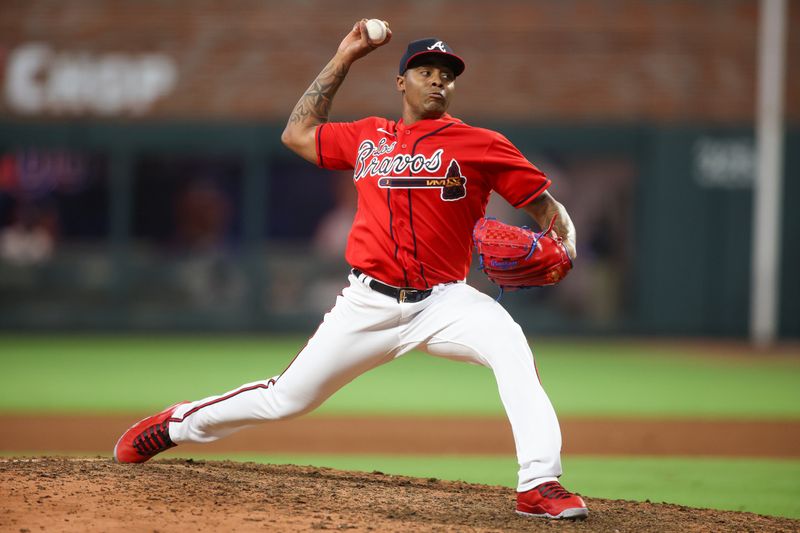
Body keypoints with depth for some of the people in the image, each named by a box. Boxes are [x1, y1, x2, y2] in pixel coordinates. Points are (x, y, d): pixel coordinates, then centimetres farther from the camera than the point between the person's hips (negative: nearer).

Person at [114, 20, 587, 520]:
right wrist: (344, 57, 20)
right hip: (370, 305, 2)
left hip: (443, 302, -2)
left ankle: (540, 486, -35)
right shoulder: (368, 137, 12)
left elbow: (546, 205, 0)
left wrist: (563, 251, -21)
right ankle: (177, 424, 28)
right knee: (288, 397, 5)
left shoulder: (480, 145, 1)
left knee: (511, 347, -31)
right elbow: (297, 134, 22)